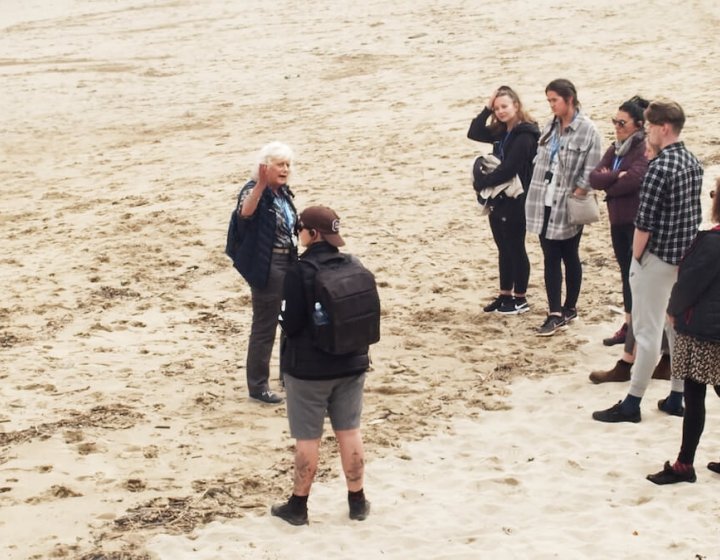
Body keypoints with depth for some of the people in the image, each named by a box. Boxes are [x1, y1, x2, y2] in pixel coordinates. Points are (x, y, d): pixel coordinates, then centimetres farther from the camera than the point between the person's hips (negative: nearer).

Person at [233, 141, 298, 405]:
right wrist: (260, 185, -55)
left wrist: (297, 263, 22)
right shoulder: (253, 191, -17)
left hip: (288, 264, 9)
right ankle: (257, 385, 11)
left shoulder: (283, 192, 8)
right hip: (266, 268, -9)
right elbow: (245, 213, -40)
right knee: (264, 328, 0)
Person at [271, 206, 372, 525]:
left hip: (308, 367, -5)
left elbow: (290, 324, -18)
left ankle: (298, 505, 17)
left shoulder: (299, 271, -19)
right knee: (349, 431, 15)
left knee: (307, 437, 5)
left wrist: (283, 317, 3)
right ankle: (357, 501, 23)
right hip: (351, 363, 5)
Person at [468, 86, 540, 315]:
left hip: (515, 201, -9)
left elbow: (507, 170, -23)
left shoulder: (524, 136, -18)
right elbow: (474, 133, 3)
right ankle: (505, 295, 25)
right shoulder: (501, 132, 9)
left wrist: (480, 182, -13)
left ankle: (520, 299, 12)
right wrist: (487, 109, -6)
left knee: (516, 249, 2)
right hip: (498, 199, 9)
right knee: (503, 249, 15)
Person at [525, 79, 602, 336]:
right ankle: (556, 314, 7)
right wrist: (535, 196, 7)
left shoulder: (587, 131, -11)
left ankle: (569, 308, 20)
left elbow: (589, 173, -13)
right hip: (544, 204, 6)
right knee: (550, 258, 4)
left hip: (568, 207, -6)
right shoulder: (550, 127, 9)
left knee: (570, 258, 8)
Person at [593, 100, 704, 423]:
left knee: (647, 331, -3)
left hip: (657, 257, -8)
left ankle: (632, 403, 3)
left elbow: (644, 222, -19)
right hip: (686, 257, 8)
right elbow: (694, 213, 13)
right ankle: (677, 397, 20)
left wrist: (636, 257, -8)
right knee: (680, 326, 13)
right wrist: (686, 250, 17)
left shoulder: (659, 168, -19)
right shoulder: (693, 163, 7)